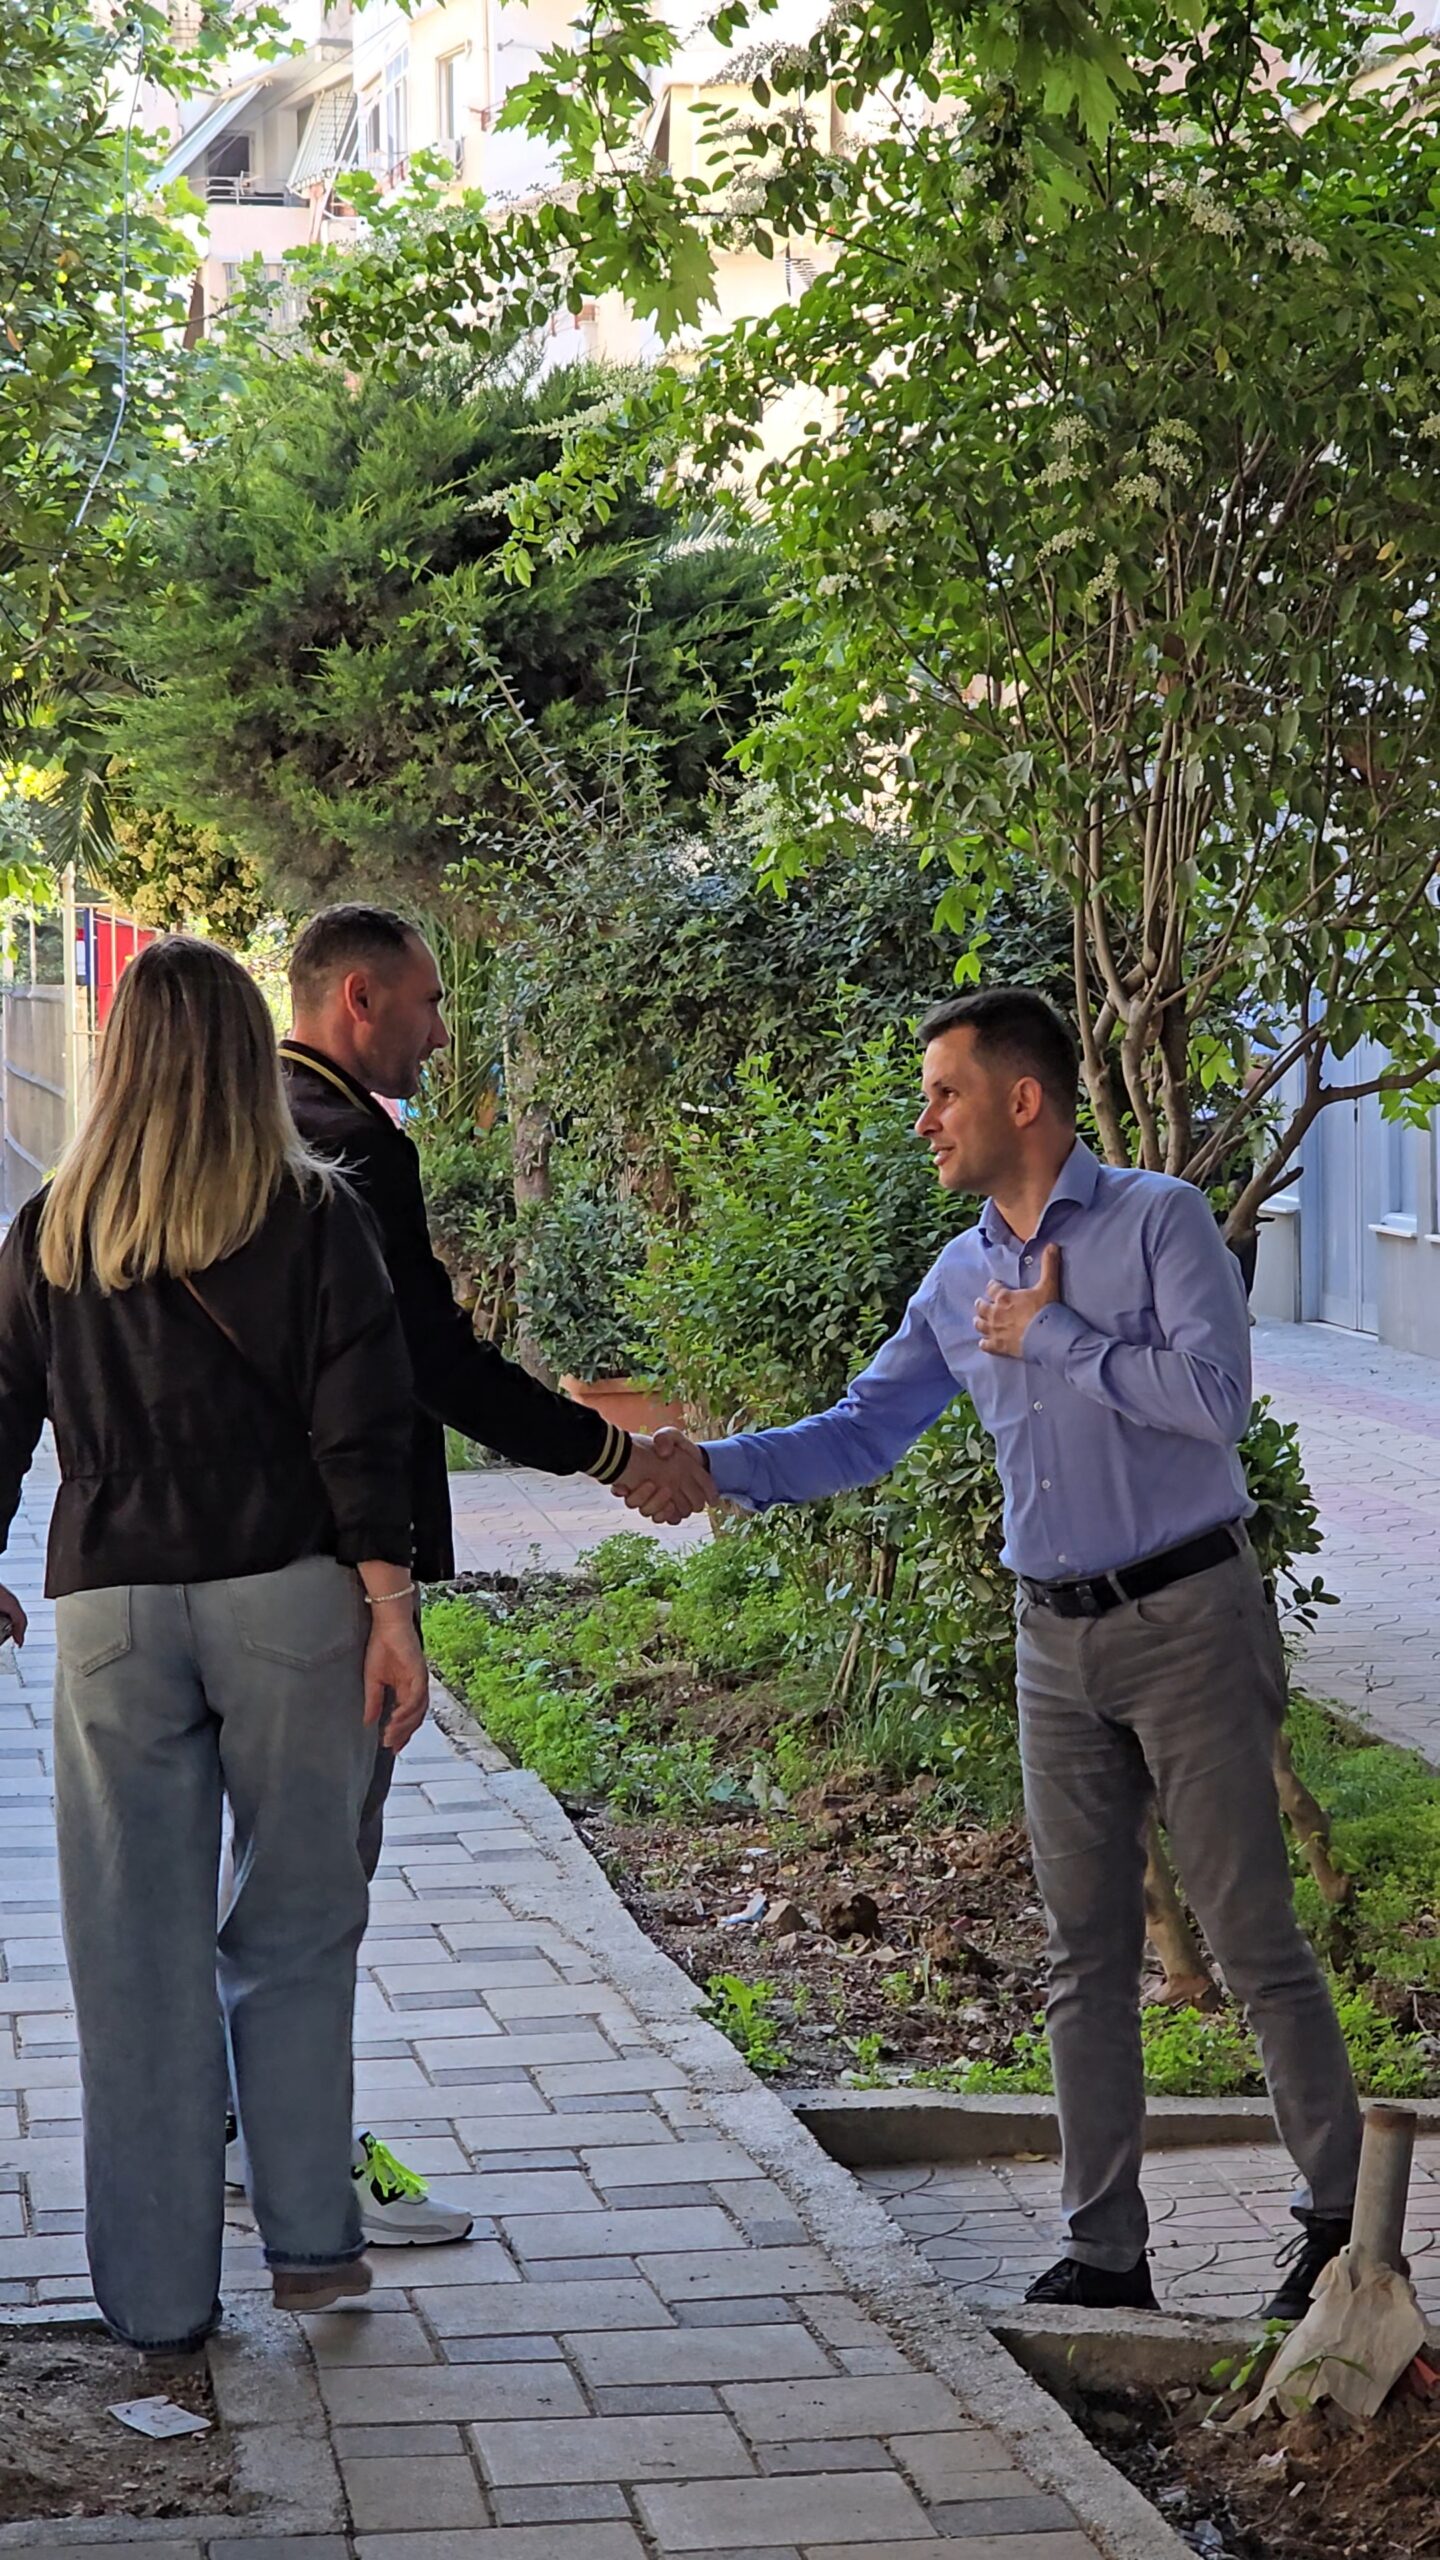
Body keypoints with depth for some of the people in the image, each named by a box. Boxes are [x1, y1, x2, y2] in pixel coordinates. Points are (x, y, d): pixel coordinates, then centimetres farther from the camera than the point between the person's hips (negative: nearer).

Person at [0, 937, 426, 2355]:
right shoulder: (314, 1218, -2)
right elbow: (359, 1429, -7)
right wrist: (388, 1607, -5)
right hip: (283, 1599, -1)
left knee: (138, 1956, 7)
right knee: (296, 1924, 13)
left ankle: (159, 2295, 12)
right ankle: (309, 2238, 15)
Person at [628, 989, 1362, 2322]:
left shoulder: (1160, 1220, -9)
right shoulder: (961, 1278, 10)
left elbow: (1216, 1398, -20)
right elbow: (863, 1431, 12)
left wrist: (1052, 1334, -13)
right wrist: (714, 1466, -2)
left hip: (1190, 1618, -6)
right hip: (1059, 1639, 6)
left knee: (1253, 1933, -3)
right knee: (1087, 1954, 8)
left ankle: (1341, 2219, 9)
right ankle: (1107, 2249, 15)